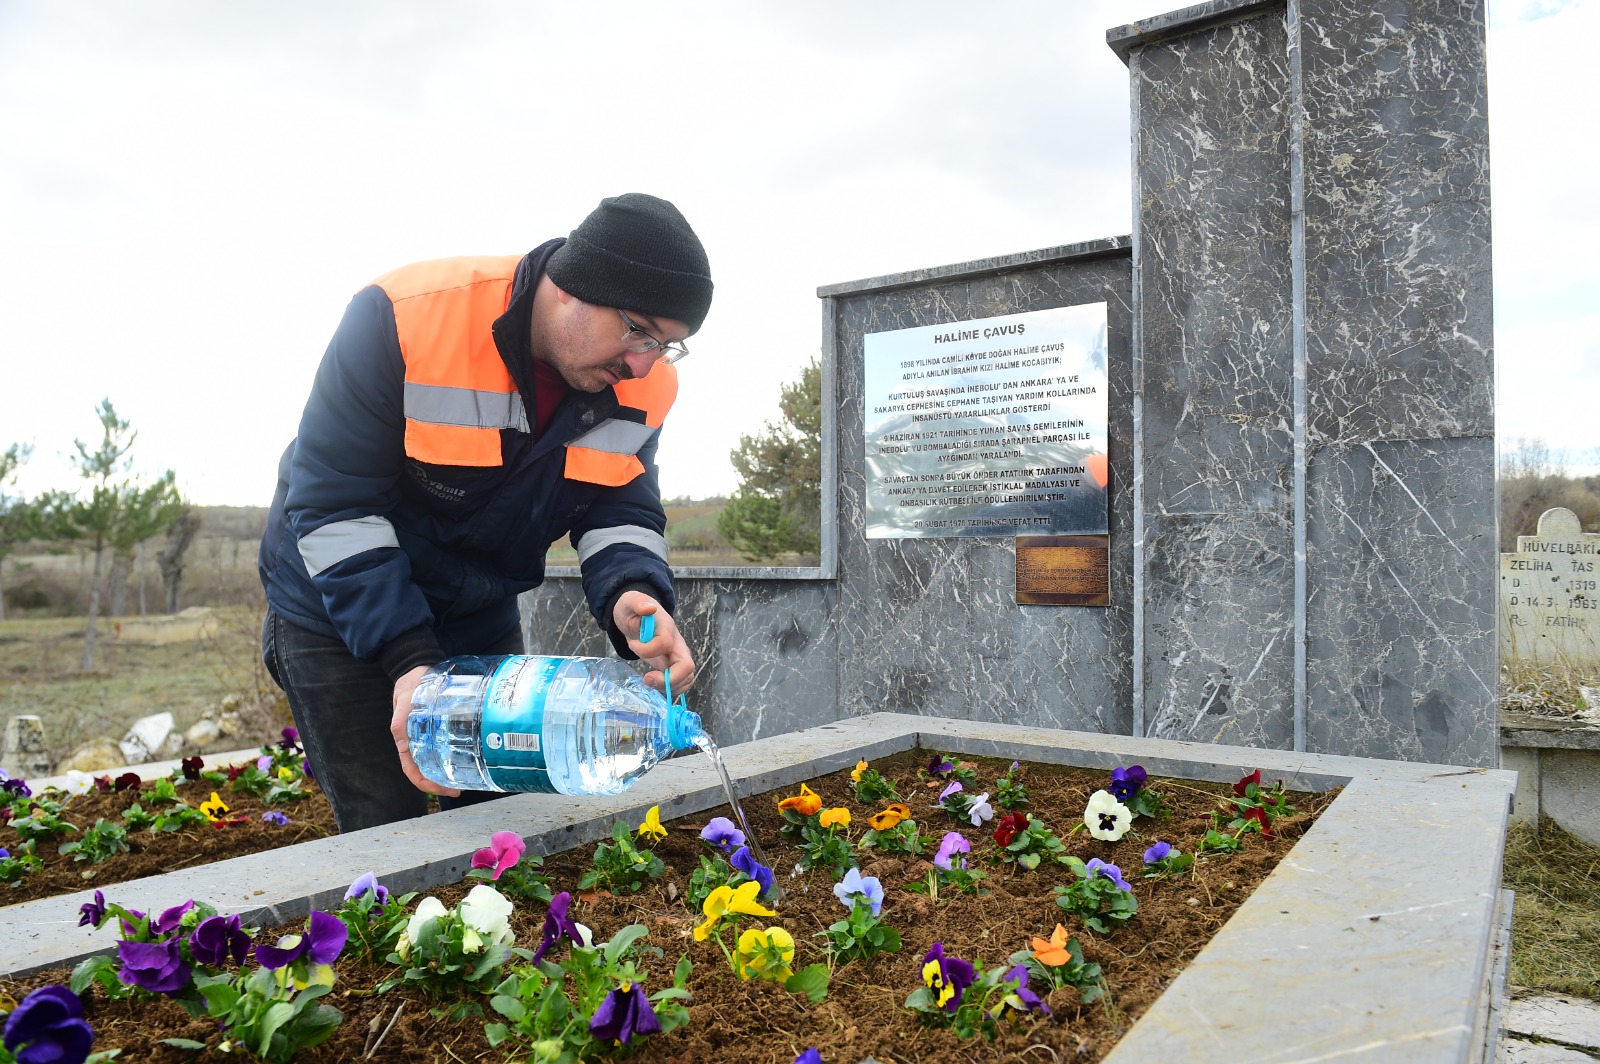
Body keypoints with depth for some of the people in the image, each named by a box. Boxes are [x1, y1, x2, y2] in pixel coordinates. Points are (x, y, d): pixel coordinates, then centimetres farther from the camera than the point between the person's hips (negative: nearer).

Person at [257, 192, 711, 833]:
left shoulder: (642, 386, -14)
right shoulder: (403, 318, -29)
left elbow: (620, 512, -8)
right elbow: (333, 504, -26)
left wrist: (631, 595, -33)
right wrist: (406, 657, -32)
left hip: (483, 624, 5)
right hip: (340, 612, -4)